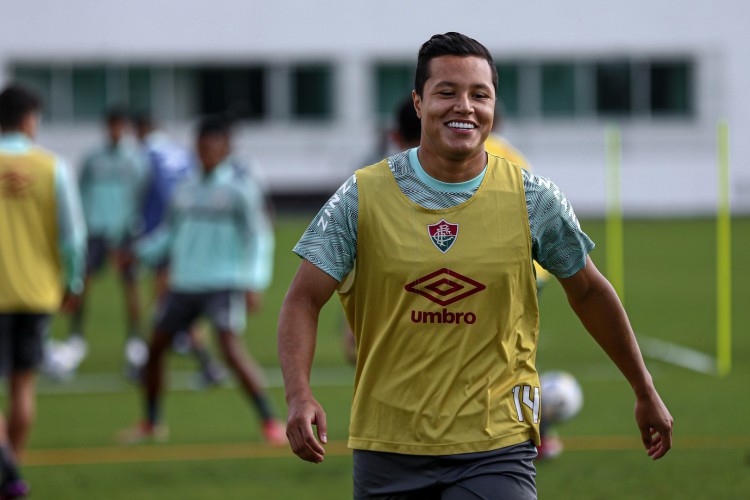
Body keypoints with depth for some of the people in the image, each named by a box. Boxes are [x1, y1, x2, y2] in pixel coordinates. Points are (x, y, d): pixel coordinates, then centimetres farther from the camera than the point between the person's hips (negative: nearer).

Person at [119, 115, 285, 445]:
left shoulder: (239, 188, -5)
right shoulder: (186, 191, 13)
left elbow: (259, 238, -7)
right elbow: (169, 233, 20)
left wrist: (254, 284, -15)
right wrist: (139, 253, 4)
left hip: (223, 285, -7)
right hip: (184, 283, 7)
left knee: (232, 350, -21)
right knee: (155, 348, 9)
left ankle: (271, 423, -16)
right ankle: (151, 424, 26)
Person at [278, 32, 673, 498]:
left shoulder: (533, 200, -1)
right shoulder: (364, 197, -3)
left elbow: (589, 291, 13)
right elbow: (303, 300, -3)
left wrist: (646, 392, 19)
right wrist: (300, 395, -20)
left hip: (497, 451, -1)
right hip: (389, 450, 1)